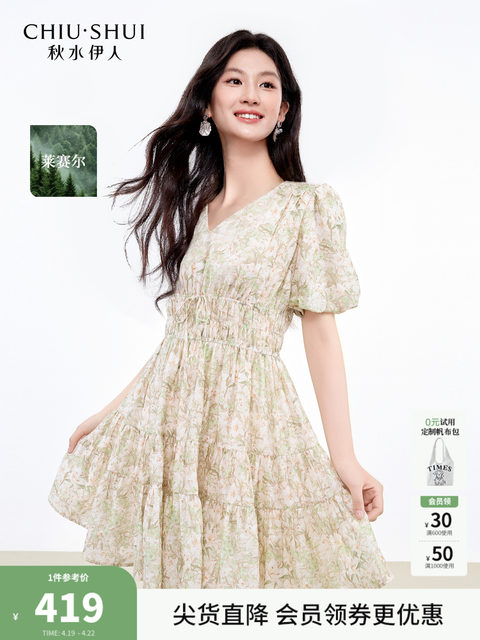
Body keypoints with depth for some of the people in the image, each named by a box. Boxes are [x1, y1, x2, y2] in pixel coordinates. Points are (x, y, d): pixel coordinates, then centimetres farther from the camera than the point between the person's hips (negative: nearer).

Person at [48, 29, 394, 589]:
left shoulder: (308, 206, -3)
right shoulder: (194, 207, 11)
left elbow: (320, 332, -6)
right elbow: (183, 329, 12)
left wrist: (345, 460, -10)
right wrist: (109, 413, 14)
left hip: (248, 417, -4)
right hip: (167, 413, 5)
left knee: (241, 564, 4)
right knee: (166, 563, 11)